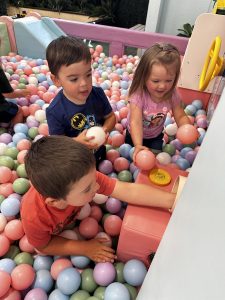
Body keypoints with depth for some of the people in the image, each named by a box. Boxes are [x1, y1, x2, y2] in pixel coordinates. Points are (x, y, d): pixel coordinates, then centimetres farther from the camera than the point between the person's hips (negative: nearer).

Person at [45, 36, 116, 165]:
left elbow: (111, 117, -3)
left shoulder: (98, 94, -17)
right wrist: (77, 141, -38)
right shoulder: (55, 111, -28)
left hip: (99, 154, 4)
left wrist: (105, 130, -24)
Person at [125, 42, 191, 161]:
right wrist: (138, 146, -59)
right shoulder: (138, 95, -36)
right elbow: (135, 122, -44)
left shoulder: (172, 95, -23)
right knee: (135, 157, 14)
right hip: (135, 135, -2)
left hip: (156, 136, 2)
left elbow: (181, 116, -14)